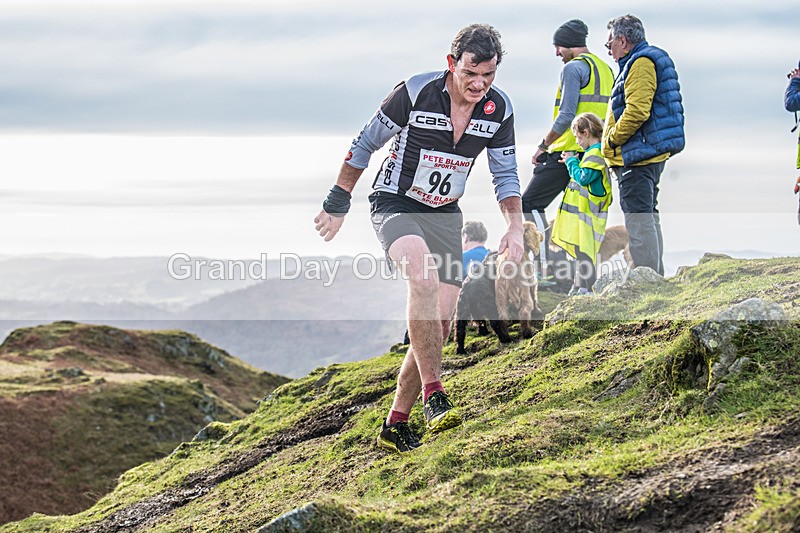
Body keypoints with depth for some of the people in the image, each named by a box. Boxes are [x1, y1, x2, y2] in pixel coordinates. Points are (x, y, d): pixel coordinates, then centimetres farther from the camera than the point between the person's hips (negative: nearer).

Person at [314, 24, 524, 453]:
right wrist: (338, 202, -1)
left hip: (445, 215, 5)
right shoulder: (416, 93, -19)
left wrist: (515, 228, -8)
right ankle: (434, 396, -31)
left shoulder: (499, 109, -7)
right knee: (424, 277, -34)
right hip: (395, 205, -5)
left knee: (439, 323, -2)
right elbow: (366, 143, -6)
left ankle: (396, 425, 11)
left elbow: (505, 174, 6)